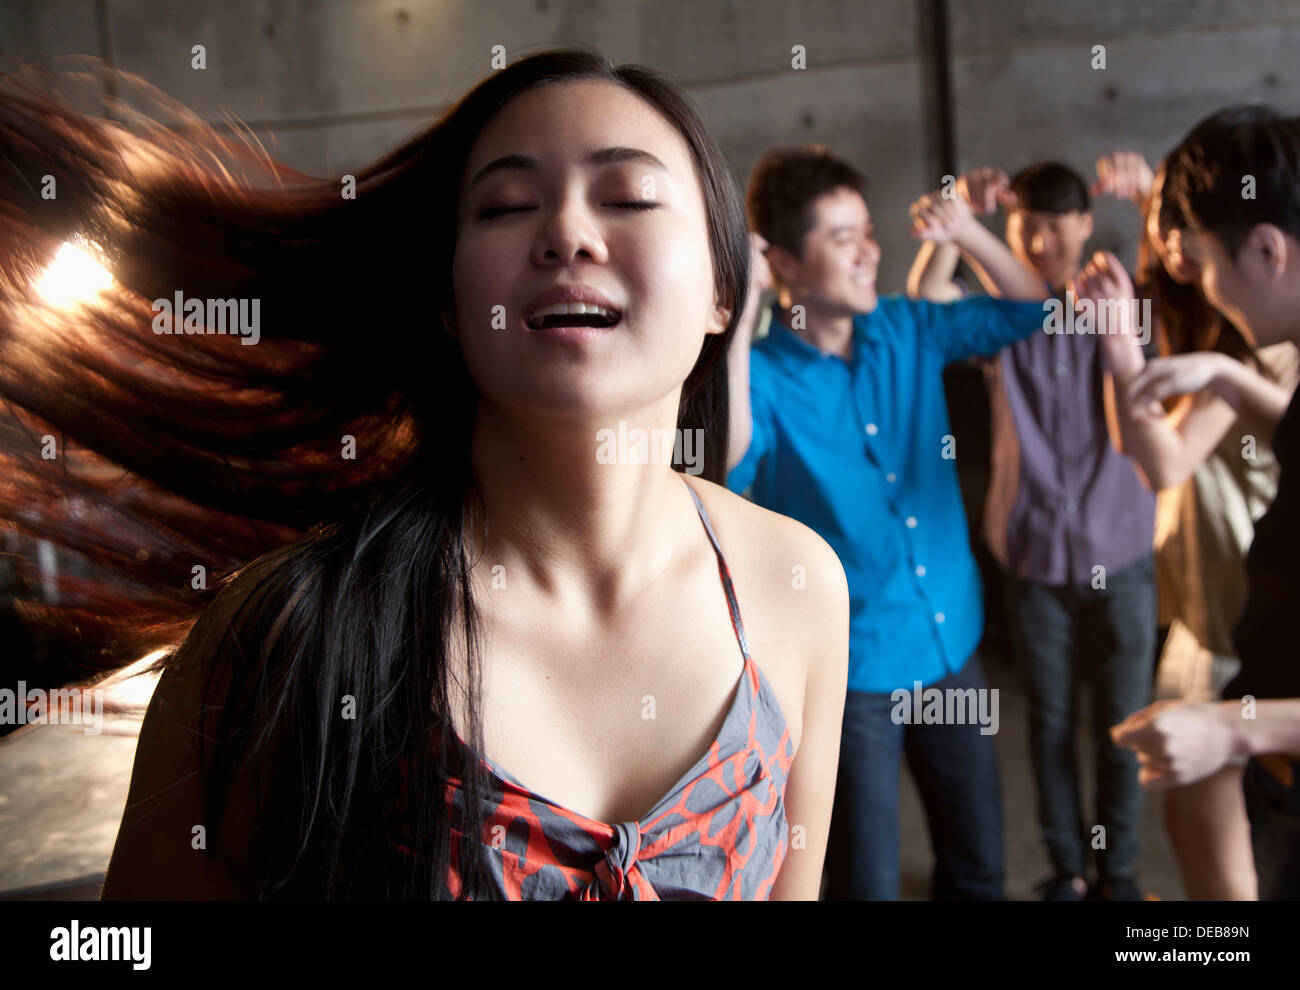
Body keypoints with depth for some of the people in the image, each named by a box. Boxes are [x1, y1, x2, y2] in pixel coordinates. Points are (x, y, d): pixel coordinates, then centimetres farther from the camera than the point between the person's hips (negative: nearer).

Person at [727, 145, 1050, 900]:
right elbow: (725, 471, -33)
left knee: (981, 865, 21)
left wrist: (969, 231, -4)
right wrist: (736, 332, -35)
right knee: (869, 881, 10)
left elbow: (1029, 311, 11)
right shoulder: (760, 372, -14)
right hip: (851, 672, -5)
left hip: (954, 646, 5)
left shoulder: (906, 330, 1)